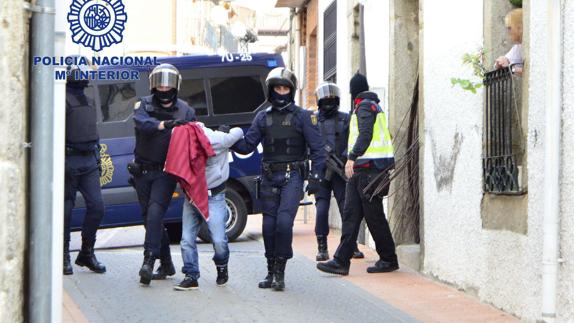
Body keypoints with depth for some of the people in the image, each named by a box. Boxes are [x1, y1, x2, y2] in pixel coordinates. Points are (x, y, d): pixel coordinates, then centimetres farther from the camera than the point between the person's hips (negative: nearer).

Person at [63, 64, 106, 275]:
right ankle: (64, 257, 11)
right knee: (66, 210, 1)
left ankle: (86, 253, 13)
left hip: (89, 162, 7)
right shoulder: (62, 98, -8)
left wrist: (97, 159, 23)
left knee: (96, 207, -1)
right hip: (70, 161, -7)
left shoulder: (88, 100, 19)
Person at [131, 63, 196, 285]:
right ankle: (166, 264, 21)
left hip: (166, 171, -3)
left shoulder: (185, 111, 4)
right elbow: (142, 123, -20)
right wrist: (166, 124, -35)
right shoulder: (144, 105, 3)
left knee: (155, 213, -20)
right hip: (143, 171, 3)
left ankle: (148, 262, -26)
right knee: (149, 217, 9)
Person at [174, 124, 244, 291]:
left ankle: (222, 268, 20)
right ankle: (191, 277, 8)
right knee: (187, 239, -2)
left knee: (219, 240, -8)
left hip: (213, 197, -4)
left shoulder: (217, 139, -12)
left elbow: (238, 132, 6)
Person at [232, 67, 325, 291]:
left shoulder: (302, 117, 1)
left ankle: (280, 273, -9)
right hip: (269, 177, 4)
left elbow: (317, 148, 0)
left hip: (292, 176, -4)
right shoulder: (263, 117, 11)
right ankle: (271, 272, 16)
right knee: (269, 225, 4)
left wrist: (316, 176, -9)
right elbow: (247, 145, 8)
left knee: (284, 221, -17)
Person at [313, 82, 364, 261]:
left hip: (340, 171, 0)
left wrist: (345, 157, -16)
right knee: (321, 210, -6)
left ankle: (352, 246, 7)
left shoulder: (345, 119, 9)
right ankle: (322, 248, 3)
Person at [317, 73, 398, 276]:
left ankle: (389, 259, 6)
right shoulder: (373, 105, 22)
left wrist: (353, 157, -31)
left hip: (369, 168, -10)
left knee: (374, 215, -3)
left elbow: (366, 135, -23)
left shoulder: (365, 106, -9)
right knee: (350, 213, 2)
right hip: (360, 169, 10)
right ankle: (341, 261, -1)